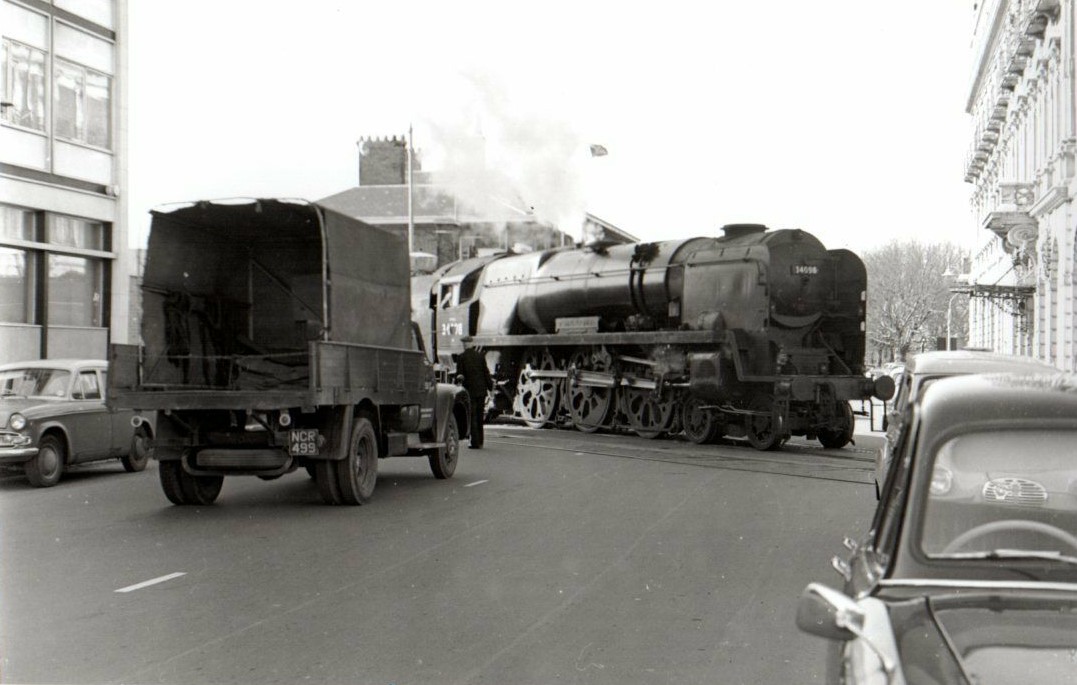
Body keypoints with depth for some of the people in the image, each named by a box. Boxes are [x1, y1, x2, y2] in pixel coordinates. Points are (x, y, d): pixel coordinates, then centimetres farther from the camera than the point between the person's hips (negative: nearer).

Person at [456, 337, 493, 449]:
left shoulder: (462, 357, -7)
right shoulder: (480, 356, 2)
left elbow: (459, 375, -6)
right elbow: (486, 372, 1)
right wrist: (490, 386, 8)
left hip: (470, 390, -4)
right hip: (481, 390, 4)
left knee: (472, 417, 0)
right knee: (480, 417, 14)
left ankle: (475, 442, -4)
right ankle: (480, 442, 19)